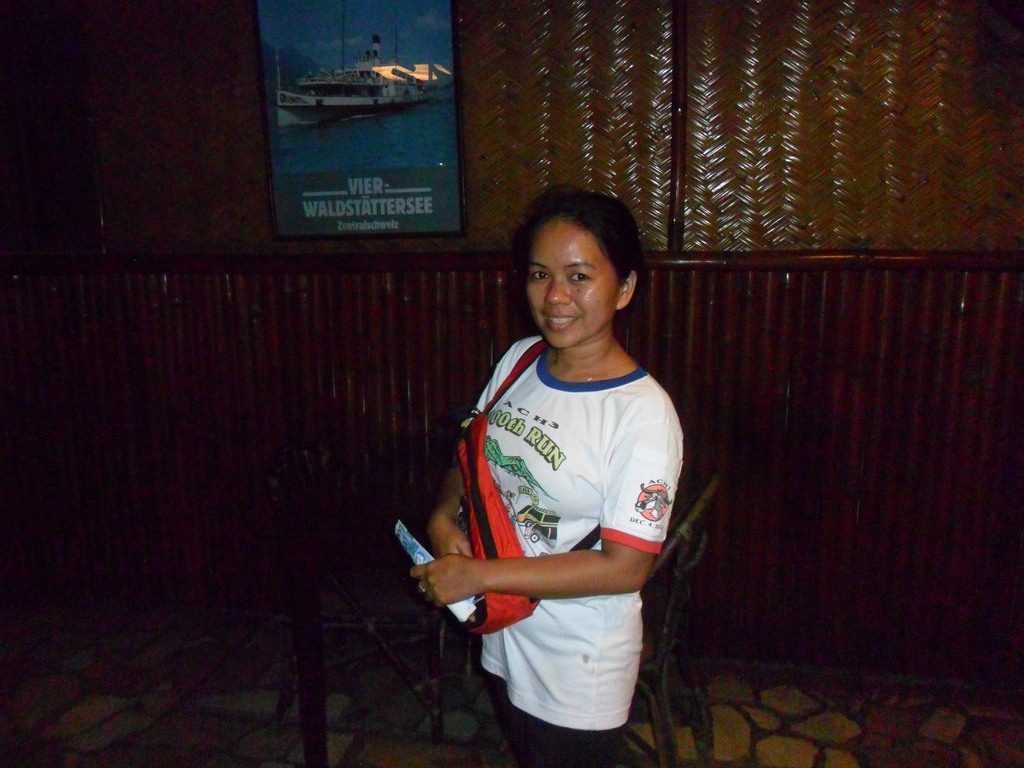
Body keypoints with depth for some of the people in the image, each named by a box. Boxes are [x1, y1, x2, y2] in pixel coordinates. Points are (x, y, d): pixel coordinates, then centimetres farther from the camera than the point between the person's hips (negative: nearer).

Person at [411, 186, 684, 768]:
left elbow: (625, 566, -26)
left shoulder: (643, 414, -25)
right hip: (506, 637, 6)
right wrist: (443, 518, -11)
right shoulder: (518, 359, -6)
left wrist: (477, 575, -25)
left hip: (580, 668, -6)